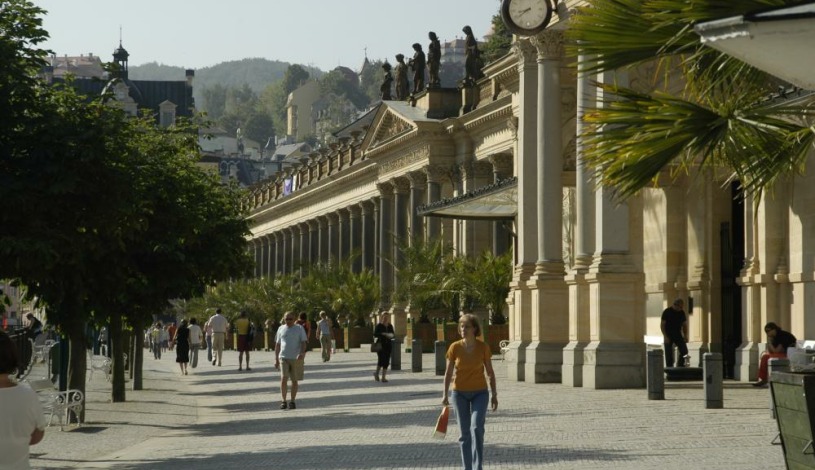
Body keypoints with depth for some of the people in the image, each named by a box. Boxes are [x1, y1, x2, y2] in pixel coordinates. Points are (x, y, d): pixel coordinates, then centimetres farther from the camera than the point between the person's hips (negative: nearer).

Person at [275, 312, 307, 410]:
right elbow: (277, 345, 15)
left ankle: (292, 401, 15)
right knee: (283, 378, -14)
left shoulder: (299, 329, 4)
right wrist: (276, 359, 11)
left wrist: (302, 353, -21)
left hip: (296, 359, -1)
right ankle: (284, 401, -7)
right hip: (283, 358, 1)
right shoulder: (281, 329, 11)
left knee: (295, 380, 4)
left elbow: (303, 342, -3)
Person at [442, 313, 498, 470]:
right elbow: (448, 372, 1)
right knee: (464, 432, 5)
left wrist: (494, 394, 2)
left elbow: (490, 372, 2)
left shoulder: (483, 347, -7)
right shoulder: (455, 347, -6)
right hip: (460, 393, 1)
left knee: (477, 428, -18)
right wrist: (445, 395, -2)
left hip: (479, 393, -1)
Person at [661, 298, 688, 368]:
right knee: (669, 354, -2)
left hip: (678, 335, 4)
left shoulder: (682, 312, 5)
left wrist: (685, 336, 0)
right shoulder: (667, 312, -9)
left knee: (684, 351, -5)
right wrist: (665, 336, -17)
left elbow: (684, 325, 12)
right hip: (668, 335, -4)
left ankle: (679, 367, 6)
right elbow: (662, 325, -9)